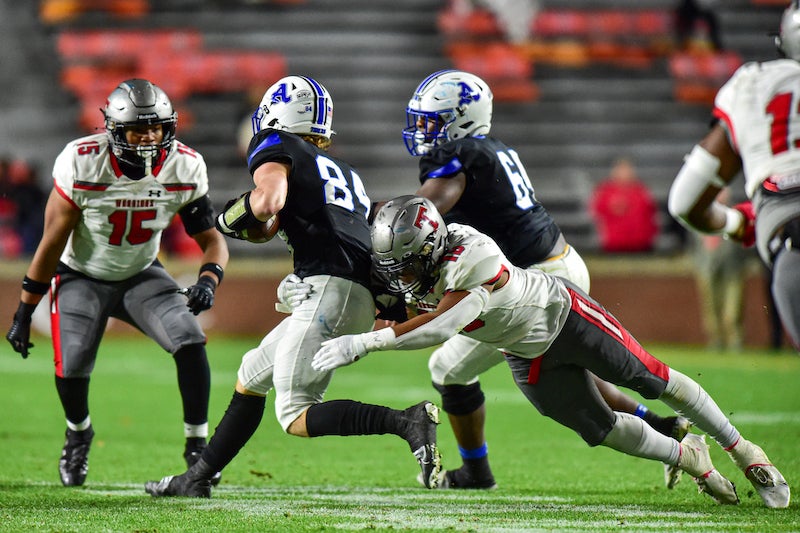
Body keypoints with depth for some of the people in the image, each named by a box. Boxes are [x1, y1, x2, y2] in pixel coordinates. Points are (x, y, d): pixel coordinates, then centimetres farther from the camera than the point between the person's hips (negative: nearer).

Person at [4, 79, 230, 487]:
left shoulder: (184, 167, -18)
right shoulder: (81, 165, -26)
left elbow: (211, 239, -10)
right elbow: (51, 244, -16)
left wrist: (208, 279, -33)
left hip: (141, 275, 2)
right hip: (81, 277, -2)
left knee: (190, 342, -20)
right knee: (72, 368, -18)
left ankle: (197, 445, -5)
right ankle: (78, 433, 17)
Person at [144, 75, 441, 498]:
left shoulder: (275, 147, 6)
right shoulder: (342, 170, 30)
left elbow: (269, 199, -14)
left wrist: (231, 218, 4)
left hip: (327, 291, -9)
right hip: (364, 301, 9)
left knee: (295, 417, -10)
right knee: (252, 376, 21)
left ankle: (406, 422, -24)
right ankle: (197, 479, 28)